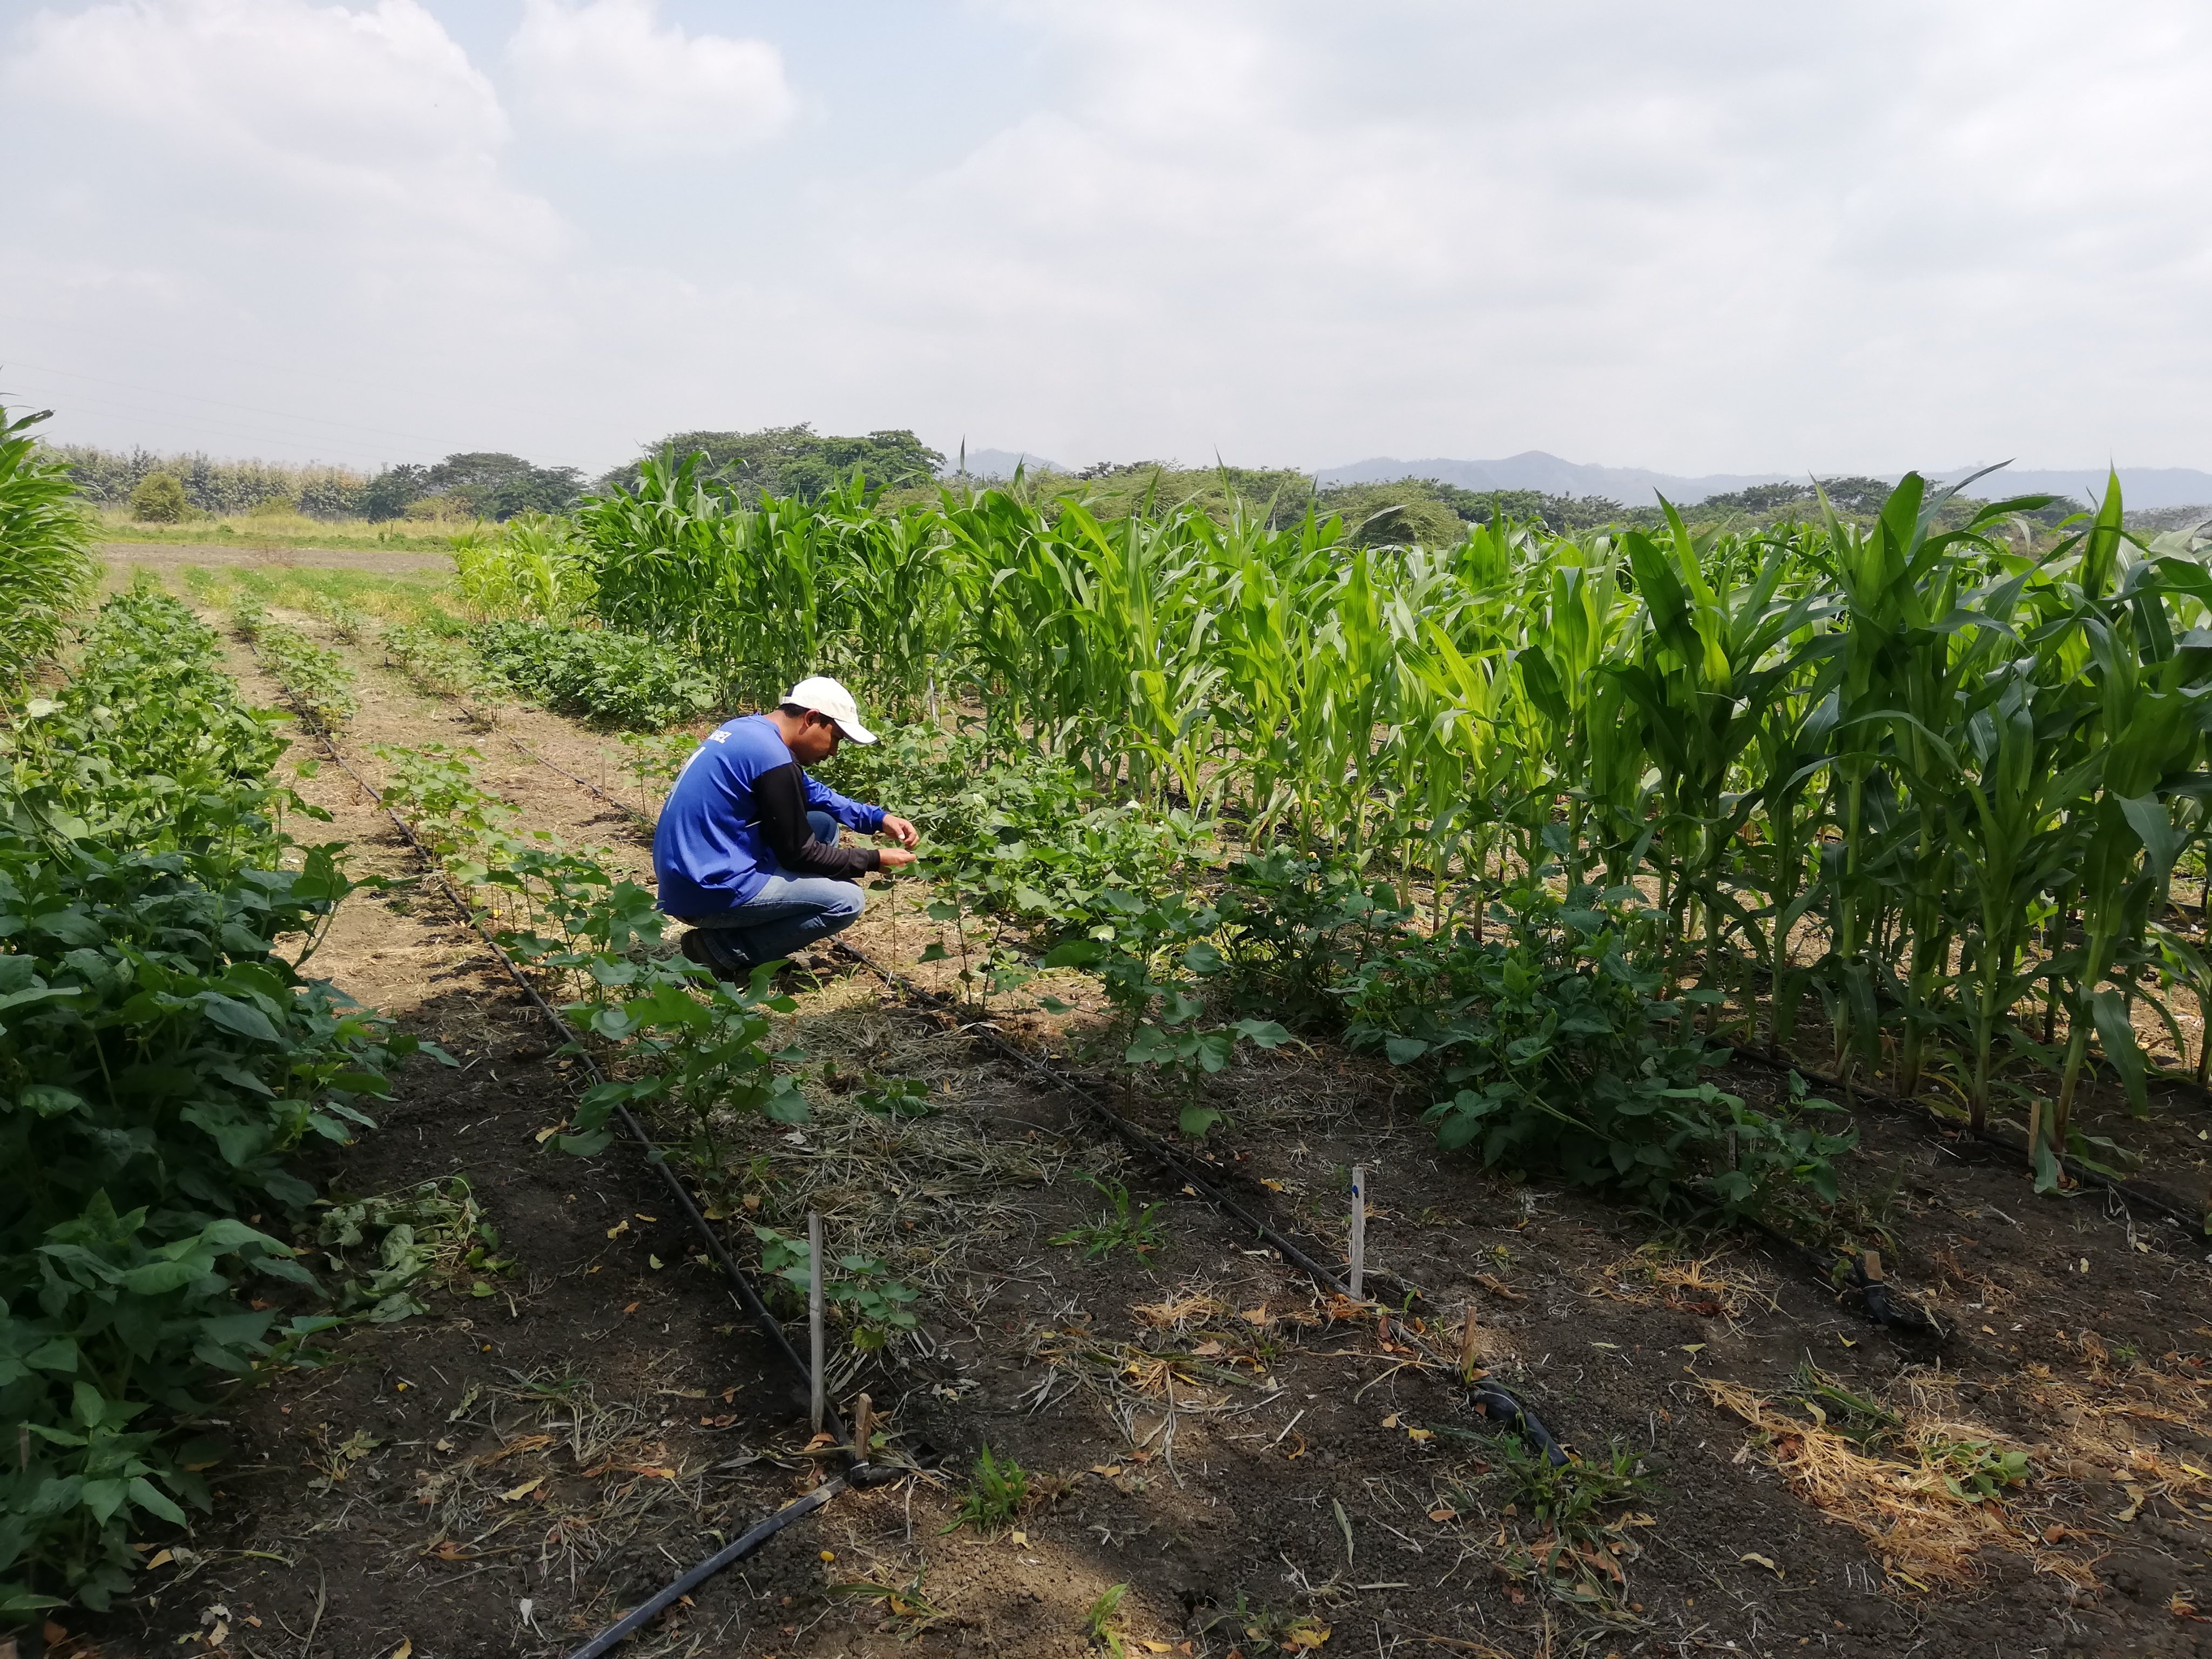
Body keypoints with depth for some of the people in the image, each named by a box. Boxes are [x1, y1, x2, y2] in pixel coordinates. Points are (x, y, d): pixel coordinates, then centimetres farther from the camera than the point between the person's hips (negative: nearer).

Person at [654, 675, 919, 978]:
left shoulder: (750, 727, 8)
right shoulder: (771, 757, -21)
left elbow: (813, 794, 20)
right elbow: (798, 853, -14)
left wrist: (879, 819, 10)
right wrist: (874, 860, -4)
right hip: (710, 891, -10)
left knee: (824, 824, 15)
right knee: (847, 901, -8)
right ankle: (723, 949, -4)